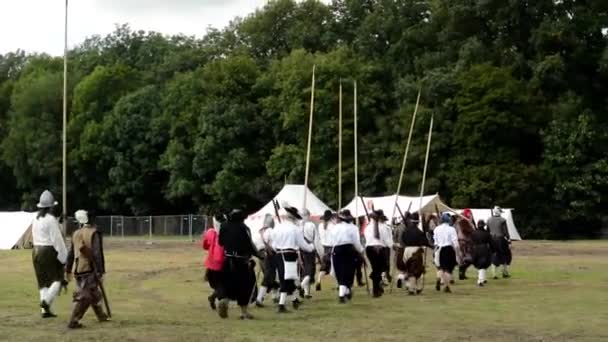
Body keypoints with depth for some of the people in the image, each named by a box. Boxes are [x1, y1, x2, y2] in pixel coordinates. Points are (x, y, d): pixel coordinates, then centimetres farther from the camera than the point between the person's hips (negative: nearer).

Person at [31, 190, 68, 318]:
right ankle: (46, 301, -17)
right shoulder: (51, 219, -14)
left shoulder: (36, 219, 10)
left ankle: (45, 310, 9)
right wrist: (63, 257, -11)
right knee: (57, 279, 0)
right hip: (49, 251, -8)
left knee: (43, 281, 10)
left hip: (36, 251, 8)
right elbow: (57, 239, -16)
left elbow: (34, 238, 12)